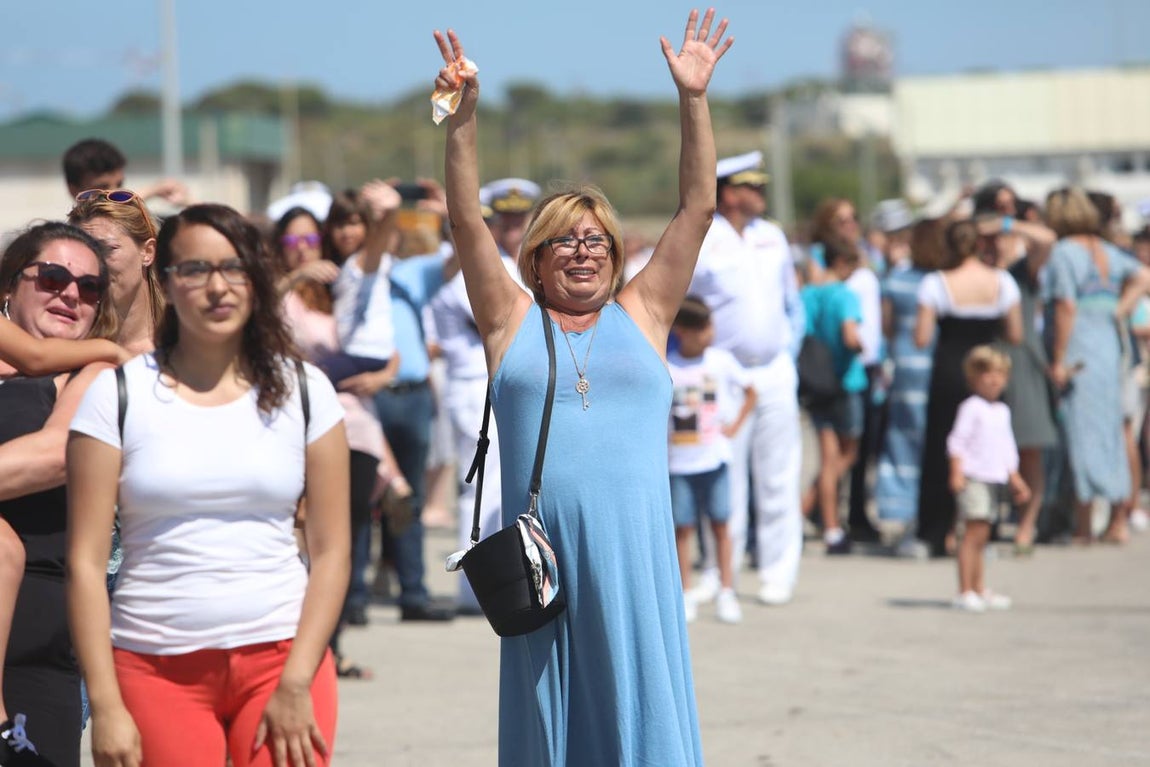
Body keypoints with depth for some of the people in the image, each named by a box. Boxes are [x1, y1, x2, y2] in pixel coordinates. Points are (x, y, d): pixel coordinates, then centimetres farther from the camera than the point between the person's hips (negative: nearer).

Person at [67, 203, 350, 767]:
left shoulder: (304, 391, 7)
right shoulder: (117, 395, 2)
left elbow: (330, 551, 4)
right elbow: (86, 560, -1)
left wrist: (295, 685, -6)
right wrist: (105, 706, -8)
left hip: (282, 653, 1)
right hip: (156, 671, -1)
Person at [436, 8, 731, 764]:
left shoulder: (641, 315, 11)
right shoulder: (512, 322, 9)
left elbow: (697, 210, 7)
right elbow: (468, 221, 2)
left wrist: (694, 100, -1)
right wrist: (463, 115, -8)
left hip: (634, 556, 0)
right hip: (539, 555, 0)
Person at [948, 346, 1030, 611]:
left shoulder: (1003, 411, 17)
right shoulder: (971, 407, -7)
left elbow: (1007, 448, 25)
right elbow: (957, 441, -11)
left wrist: (1015, 479, 24)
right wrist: (956, 472, -19)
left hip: (994, 479, 8)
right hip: (973, 479, -8)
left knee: (981, 537, 11)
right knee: (974, 533, -12)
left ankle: (980, 590, 16)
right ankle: (965, 592, -12)